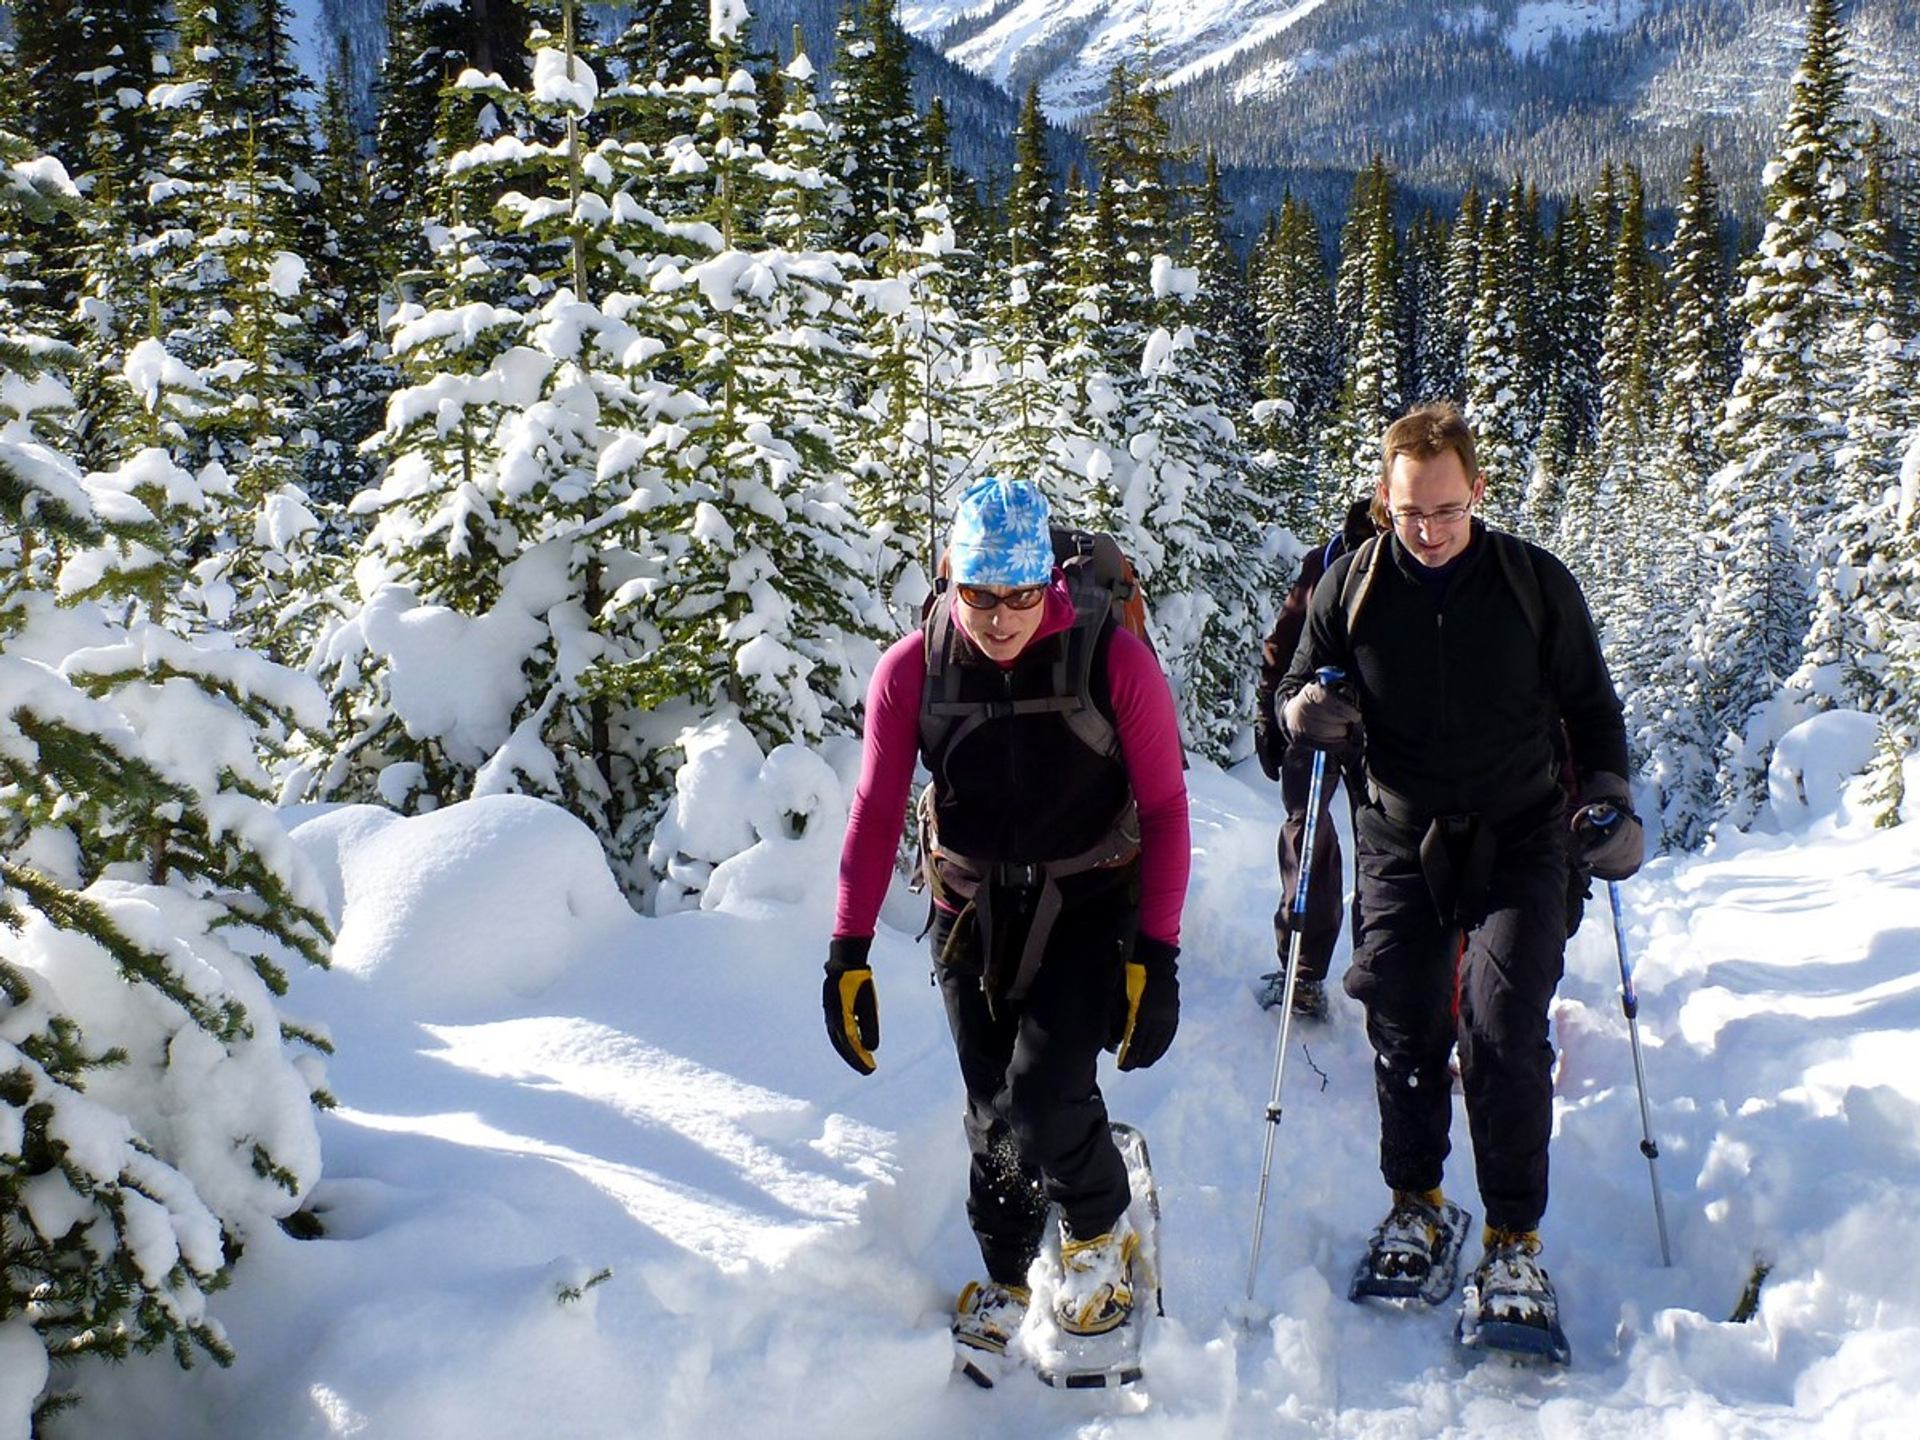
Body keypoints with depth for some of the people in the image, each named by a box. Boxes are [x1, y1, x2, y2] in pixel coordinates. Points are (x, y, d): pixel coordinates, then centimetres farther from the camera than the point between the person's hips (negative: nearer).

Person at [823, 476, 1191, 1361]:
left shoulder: (1113, 660, -17)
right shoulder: (911, 671, -11)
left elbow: (1164, 808, -11)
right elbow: (875, 813, -5)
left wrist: (1157, 957, -14)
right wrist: (848, 954, -8)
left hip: (1088, 912, -2)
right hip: (971, 915, 3)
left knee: (1045, 1102, -16)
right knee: (993, 1118, 7)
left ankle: (1099, 1236, 16)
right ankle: (1007, 1278, 34)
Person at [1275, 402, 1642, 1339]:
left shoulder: (1536, 583, -6)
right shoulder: (1350, 587, -4)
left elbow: (1590, 705, 4)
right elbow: (1299, 692, 6)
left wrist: (1608, 798, -11)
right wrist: (1308, 711, -18)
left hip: (1518, 840, -1)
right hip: (1400, 840, 2)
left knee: (1503, 1026, -11)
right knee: (1405, 1028, 4)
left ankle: (1515, 1236, 3)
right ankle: (1416, 1204, 24)